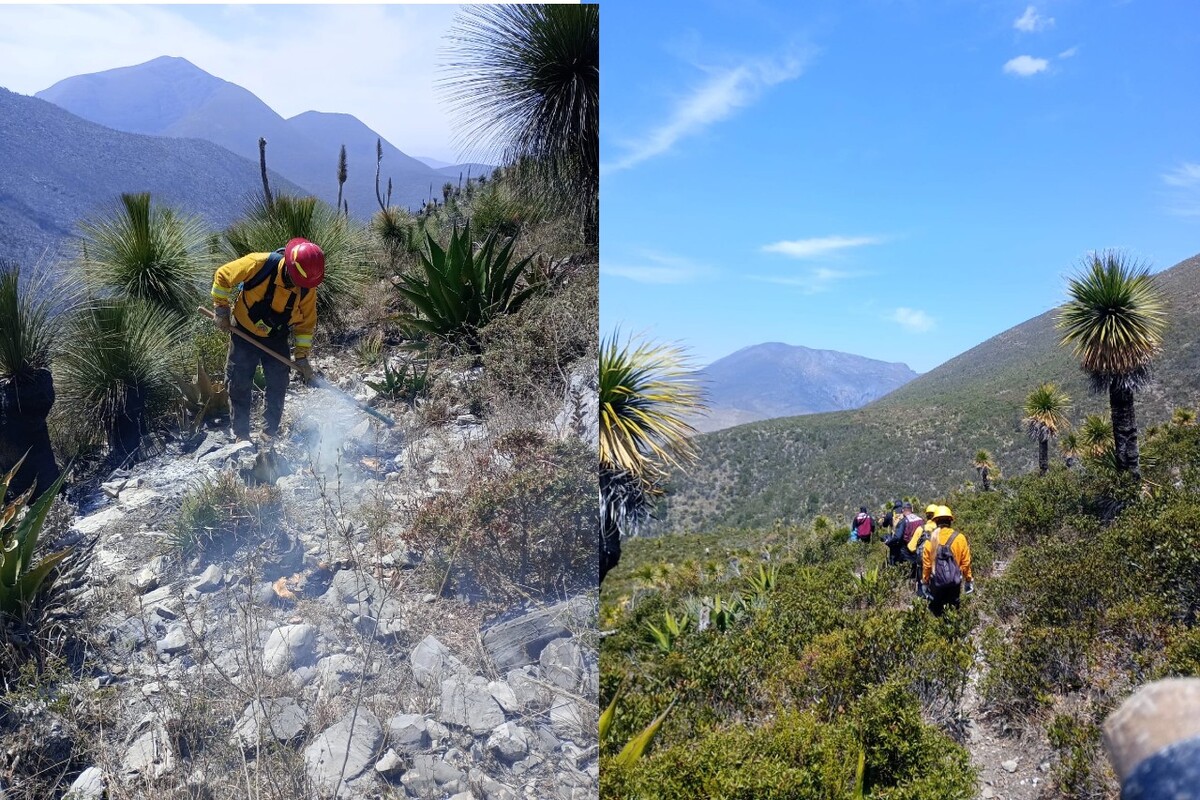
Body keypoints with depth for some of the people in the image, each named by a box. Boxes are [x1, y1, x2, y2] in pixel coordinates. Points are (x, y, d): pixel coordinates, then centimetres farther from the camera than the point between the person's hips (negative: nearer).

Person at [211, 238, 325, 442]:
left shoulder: (307, 287, -20)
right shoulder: (259, 264, -30)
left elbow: (306, 322, -7)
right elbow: (223, 275, -15)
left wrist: (302, 357, -6)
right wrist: (221, 309, -12)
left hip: (276, 339, 2)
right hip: (244, 333, -2)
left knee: (278, 386, 4)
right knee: (239, 385, 4)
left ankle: (270, 433, 20)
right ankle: (241, 435, 17)